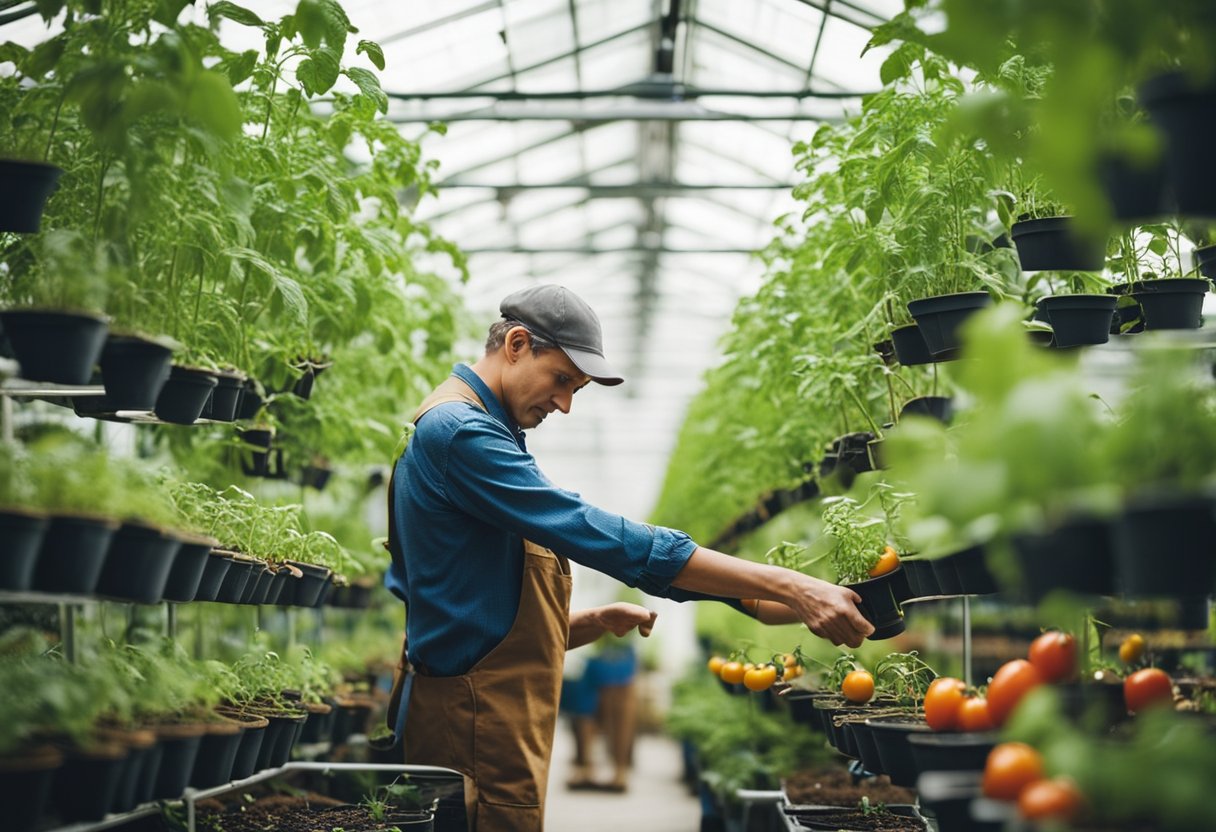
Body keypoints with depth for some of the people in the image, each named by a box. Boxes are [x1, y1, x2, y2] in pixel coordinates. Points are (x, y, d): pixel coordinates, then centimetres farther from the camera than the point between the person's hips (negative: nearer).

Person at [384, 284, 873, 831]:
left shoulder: (465, 428, 18)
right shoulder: (460, 431, -15)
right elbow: (599, 536, -24)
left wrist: (593, 622, 5)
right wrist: (787, 587, -25)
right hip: (477, 725, -10)